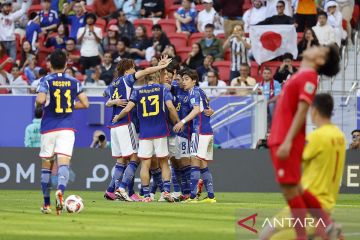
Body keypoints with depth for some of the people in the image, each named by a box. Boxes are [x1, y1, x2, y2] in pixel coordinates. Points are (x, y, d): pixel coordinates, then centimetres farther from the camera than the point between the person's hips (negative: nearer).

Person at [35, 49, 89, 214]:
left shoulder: (46, 81, -3)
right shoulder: (74, 82, 5)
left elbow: (40, 100, -19)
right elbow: (85, 103, 5)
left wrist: (38, 104, 3)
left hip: (48, 128, -1)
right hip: (67, 128, 1)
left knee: (46, 165, 11)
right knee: (64, 163, -9)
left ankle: (46, 204, 16)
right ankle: (60, 191, -38)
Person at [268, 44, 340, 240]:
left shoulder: (308, 76, -10)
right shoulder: (300, 76, 18)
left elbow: (302, 111, -17)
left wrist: (287, 141, -22)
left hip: (287, 141, -9)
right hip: (280, 139, 9)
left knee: (290, 188, -8)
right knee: (292, 189, 12)